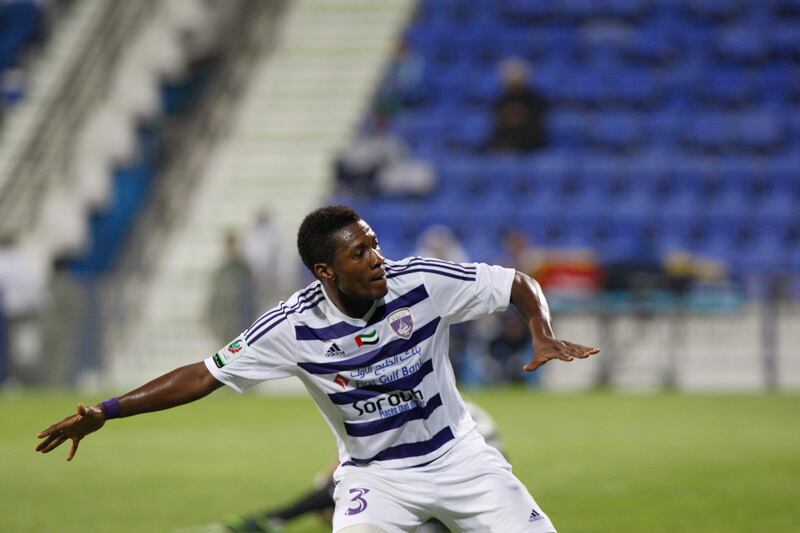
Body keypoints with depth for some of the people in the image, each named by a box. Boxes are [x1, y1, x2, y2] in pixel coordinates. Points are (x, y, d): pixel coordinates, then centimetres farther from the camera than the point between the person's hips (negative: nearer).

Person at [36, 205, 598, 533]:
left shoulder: (422, 282, -18)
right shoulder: (295, 326, -19)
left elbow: (520, 284, -6)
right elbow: (204, 376, -13)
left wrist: (543, 334, -27)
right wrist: (107, 411, -20)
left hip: (457, 456, 1)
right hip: (374, 475, -1)